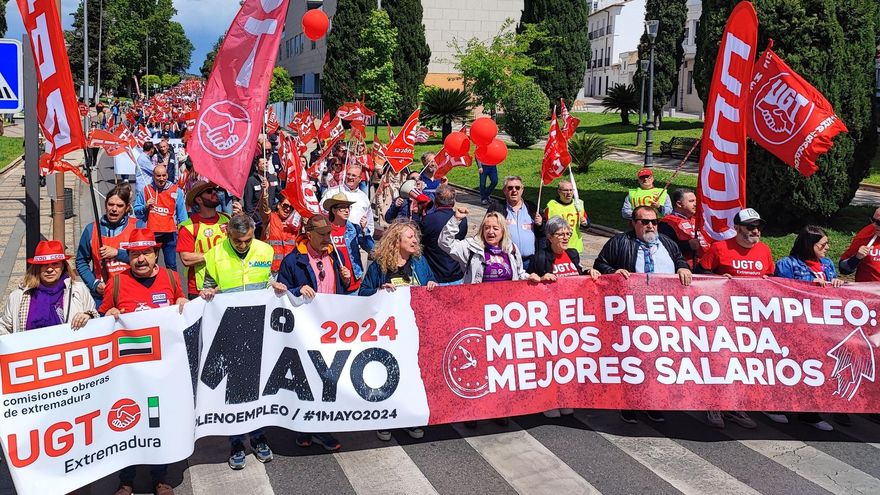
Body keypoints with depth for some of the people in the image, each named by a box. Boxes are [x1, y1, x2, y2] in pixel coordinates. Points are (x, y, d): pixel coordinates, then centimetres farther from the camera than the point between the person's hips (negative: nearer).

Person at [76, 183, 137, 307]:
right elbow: (81, 262, 9)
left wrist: (117, 253, -15)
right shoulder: (91, 229, 5)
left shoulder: (136, 226, 0)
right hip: (101, 296, 1)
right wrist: (94, 284, -4)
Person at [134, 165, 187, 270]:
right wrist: (145, 207, -10)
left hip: (169, 234, -2)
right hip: (150, 233, 2)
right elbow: (136, 211, 9)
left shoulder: (176, 191, 1)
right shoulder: (145, 190, 4)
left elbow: (182, 215, 4)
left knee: (171, 265, 5)